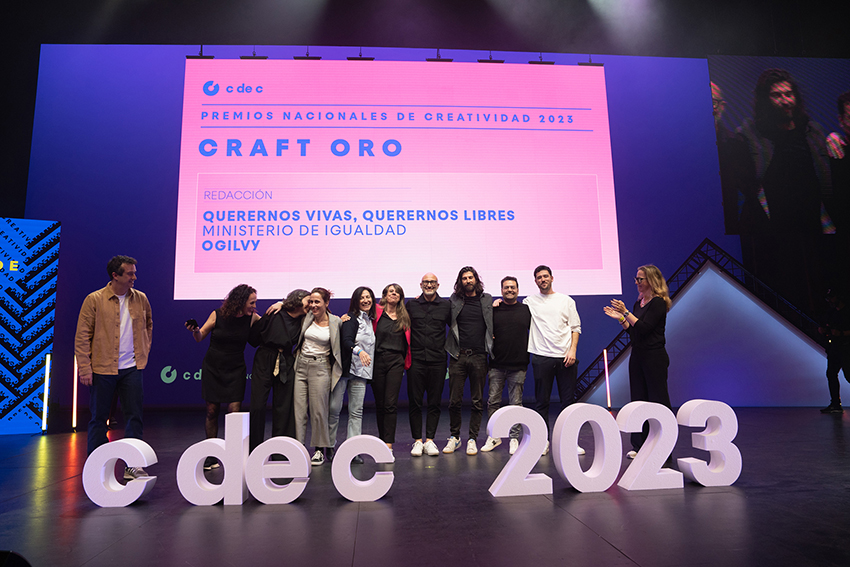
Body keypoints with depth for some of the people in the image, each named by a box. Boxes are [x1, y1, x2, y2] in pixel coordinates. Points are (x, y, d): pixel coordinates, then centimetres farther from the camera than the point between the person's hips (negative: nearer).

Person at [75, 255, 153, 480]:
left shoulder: (141, 299, 5)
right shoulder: (94, 300, -5)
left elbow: (149, 325, 23)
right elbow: (82, 336, -4)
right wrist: (84, 368, -9)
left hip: (132, 368, 3)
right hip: (102, 369, -3)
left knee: (135, 415, 2)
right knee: (98, 418, 8)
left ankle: (132, 465, 11)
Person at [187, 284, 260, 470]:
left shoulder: (251, 318, -7)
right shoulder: (218, 315, -9)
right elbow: (200, 338, 1)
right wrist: (195, 330, -21)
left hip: (236, 370, 0)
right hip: (212, 368, 0)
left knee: (234, 411, -10)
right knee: (212, 411, 4)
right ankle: (212, 456, 16)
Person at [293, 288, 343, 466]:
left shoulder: (336, 322, -4)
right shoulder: (307, 317, 3)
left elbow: (343, 344, 9)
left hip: (320, 367, -3)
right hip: (301, 366, 3)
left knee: (318, 410, 1)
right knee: (299, 409, 2)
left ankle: (321, 449, 15)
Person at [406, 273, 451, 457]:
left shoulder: (446, 305, 7)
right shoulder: (411, 305, 6)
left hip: (438, 360, 1)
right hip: (416, 360, 0)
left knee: (434, 402, 5)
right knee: (415, 402, 2)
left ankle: (429, 440, 14)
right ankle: (417, 440, 12)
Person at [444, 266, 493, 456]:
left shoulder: (487, 300, 9)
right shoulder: (454, 300, 8)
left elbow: (494, 324, 19)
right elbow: (447, 322, 17)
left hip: (479, 356, 0)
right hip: (458, 356, 0)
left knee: (477, 401, 5)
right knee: (454, 400, 4)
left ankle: (473, 438, 17)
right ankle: (454, 436, 21)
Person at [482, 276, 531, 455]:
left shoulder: (526, 310, 6)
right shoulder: (493, 310, 5)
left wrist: (529, 356, 6)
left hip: (518, 366, 0)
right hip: (496, 365, 0)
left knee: (516, 403, 5)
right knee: (493, 401, 3)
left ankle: (515, 438, 15)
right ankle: (494, 436, 17)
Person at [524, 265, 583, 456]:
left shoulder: (566, 300, 9)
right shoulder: (529, 301, 9)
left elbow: (575, 327, 8)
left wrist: (572, 350, -5)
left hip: (565, 357, 0)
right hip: (541, 357, 0)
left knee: (569, 400, 4)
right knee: (542, 401, 3)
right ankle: (543, 440, 12)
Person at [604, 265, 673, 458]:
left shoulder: (658, 302, -11)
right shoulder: (639, 301, 13)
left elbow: (644, 328, -20)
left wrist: (626, 313, -18)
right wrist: (620, 318, 6)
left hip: (654, 357, -9)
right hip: (637, 356, 9)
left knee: (658, 401, -2)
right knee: (639, 400, 12)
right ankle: (641, 446, 21)